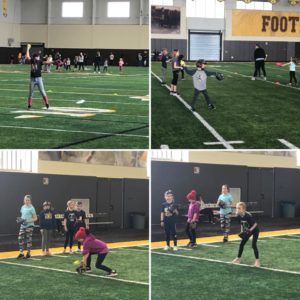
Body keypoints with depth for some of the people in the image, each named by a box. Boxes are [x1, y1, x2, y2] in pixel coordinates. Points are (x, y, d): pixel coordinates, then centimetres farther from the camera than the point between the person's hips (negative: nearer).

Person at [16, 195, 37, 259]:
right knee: (20, 238, -2)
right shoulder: (23, 207, 9)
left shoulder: (31, 208, -9)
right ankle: (21, 253, 6)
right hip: (22, 226, 6)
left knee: (28, 239, 1)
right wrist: (19, 219, 1)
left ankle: (28, 253, 10)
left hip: (29, 226, -6)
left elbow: (35, 218, -9)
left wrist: (27, 221, -20)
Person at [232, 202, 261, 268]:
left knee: (254, 245, -14)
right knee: (242, 244, 7)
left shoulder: (248, 216, -34)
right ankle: (238, 258, 20)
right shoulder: (239, 216, -14)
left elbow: (255, 224, -25)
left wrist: (250, 230, -33)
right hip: (247, 231, 7)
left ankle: (257, 260, -4)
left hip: (255, 230, -7)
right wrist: (242, 231, -5)